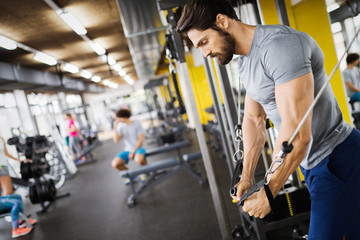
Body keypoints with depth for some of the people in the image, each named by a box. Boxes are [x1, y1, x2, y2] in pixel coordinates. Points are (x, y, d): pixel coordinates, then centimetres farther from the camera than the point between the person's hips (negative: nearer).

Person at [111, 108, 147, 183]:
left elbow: (141, 139, -12)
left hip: (138, 148, -4)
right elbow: (116, 140, -8)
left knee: (139, 160, -39)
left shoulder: (137, 124, -8)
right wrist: (115, 127, -15)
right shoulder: (121, 127, 4)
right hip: (128, 150, 4)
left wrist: (133, 152, -16)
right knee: (115, 164, -19)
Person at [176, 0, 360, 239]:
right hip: (311, 162, 9)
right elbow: (254, 119, 13)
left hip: (338, 159, -9)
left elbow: (297, 134, -29)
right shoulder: (245, 63, 7)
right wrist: (247, 177, 7)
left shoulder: (280, 45, -25)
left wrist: (267, 194, -20)